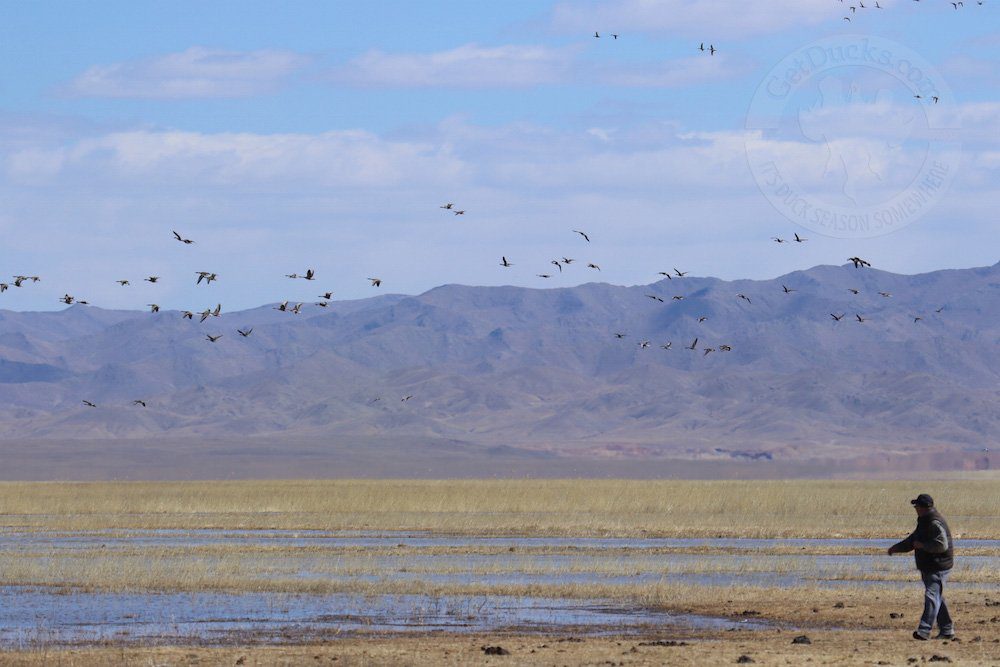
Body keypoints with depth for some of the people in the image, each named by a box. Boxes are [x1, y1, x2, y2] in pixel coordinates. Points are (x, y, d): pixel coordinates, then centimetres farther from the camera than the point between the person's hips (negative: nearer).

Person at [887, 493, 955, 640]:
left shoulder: (935, 523, -19)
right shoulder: (924, 522, 15)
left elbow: (942, 545, -29)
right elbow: (913, 540, 25)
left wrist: (922, 545, -21)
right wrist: (896, 547, 17)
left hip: (938, 567, -11)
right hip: (928, 567, 11)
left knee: (932, 596, -17)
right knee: (936, 598, 14)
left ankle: (924, 630, -26)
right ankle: (947, 630, 21)